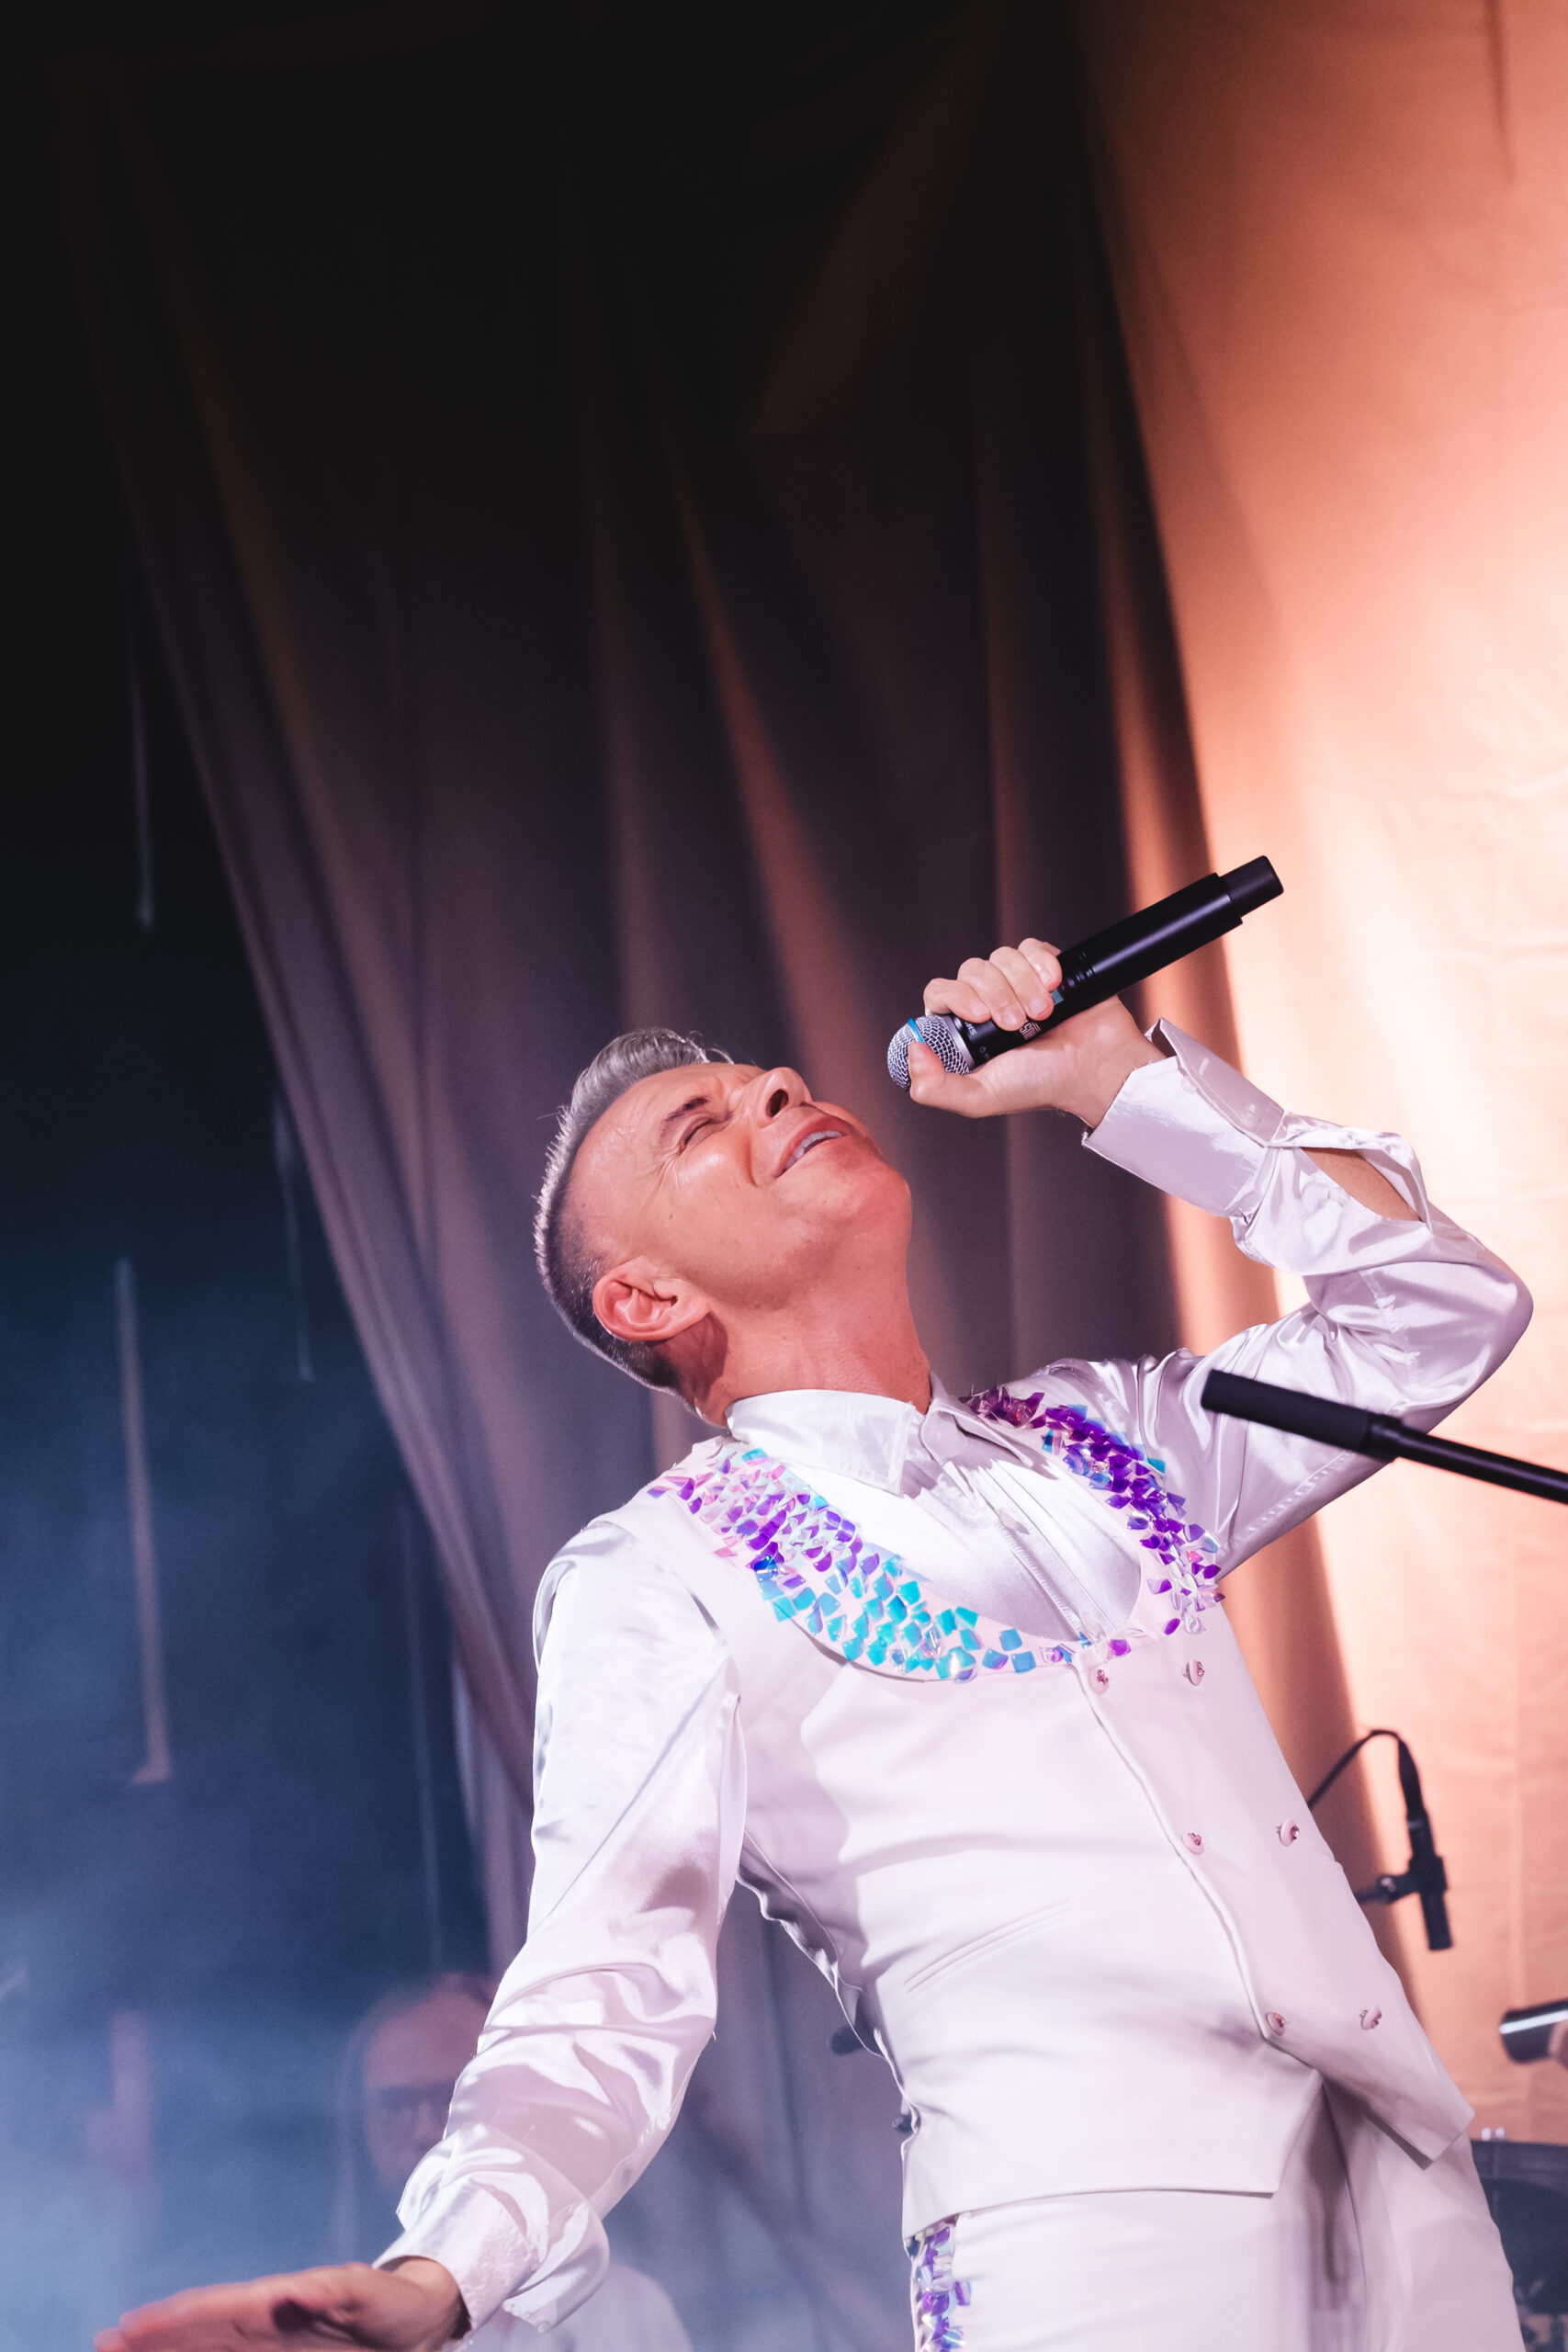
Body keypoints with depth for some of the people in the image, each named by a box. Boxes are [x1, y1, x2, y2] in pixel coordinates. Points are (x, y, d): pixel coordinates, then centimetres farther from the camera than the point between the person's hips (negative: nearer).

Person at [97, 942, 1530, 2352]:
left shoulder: (1092, 1437, 21)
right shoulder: (656, 1584, 4)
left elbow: (1432, 1308, 23)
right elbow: (604, 2011, -5)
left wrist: (1112, 1070, 17)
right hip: (1096, 2235, -5)